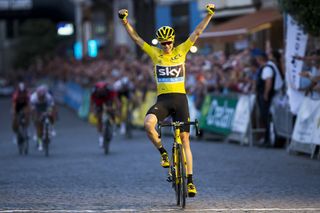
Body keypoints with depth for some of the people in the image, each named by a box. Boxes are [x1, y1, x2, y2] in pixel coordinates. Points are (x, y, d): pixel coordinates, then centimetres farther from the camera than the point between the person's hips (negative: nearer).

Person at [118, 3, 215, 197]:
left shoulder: (181, 51, 5)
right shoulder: (155, 53, 6)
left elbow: (197, 32, 3)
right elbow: (135, 37, 2)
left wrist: (209, 15, -6)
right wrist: (124, 21, -9)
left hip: (180, 99, 0)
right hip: (162, 99, 0)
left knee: (185, 139, -1)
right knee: (148, 124, -29)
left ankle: (190, 180, 2)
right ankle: (163, 152, -3)